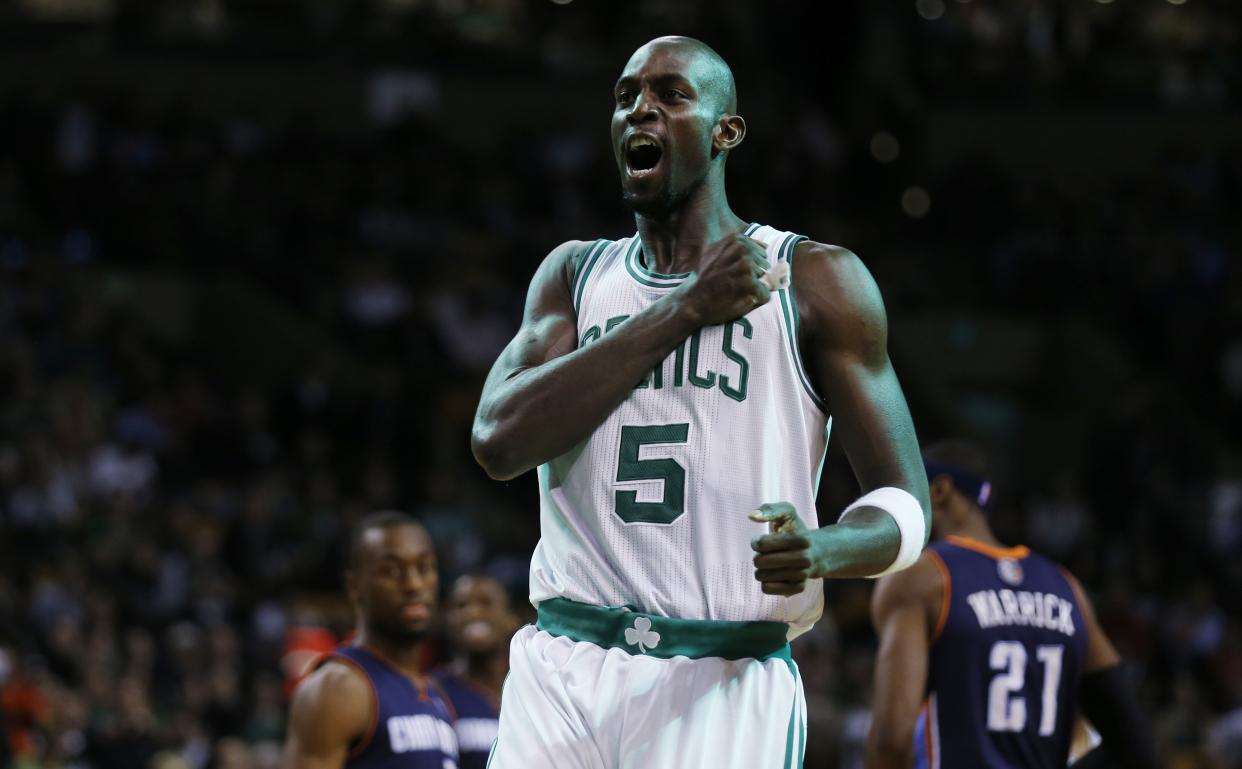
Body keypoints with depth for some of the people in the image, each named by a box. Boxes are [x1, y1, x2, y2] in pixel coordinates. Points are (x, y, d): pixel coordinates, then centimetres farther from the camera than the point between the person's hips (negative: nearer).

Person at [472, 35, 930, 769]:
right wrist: (685, 310, -9)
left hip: (727, 687, -3)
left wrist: (823, 548, -23)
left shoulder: (815, 282, 3)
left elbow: (905, 505, 1)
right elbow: (498, 441, -6)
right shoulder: (573, 274, 13)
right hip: (564, 675, 3)